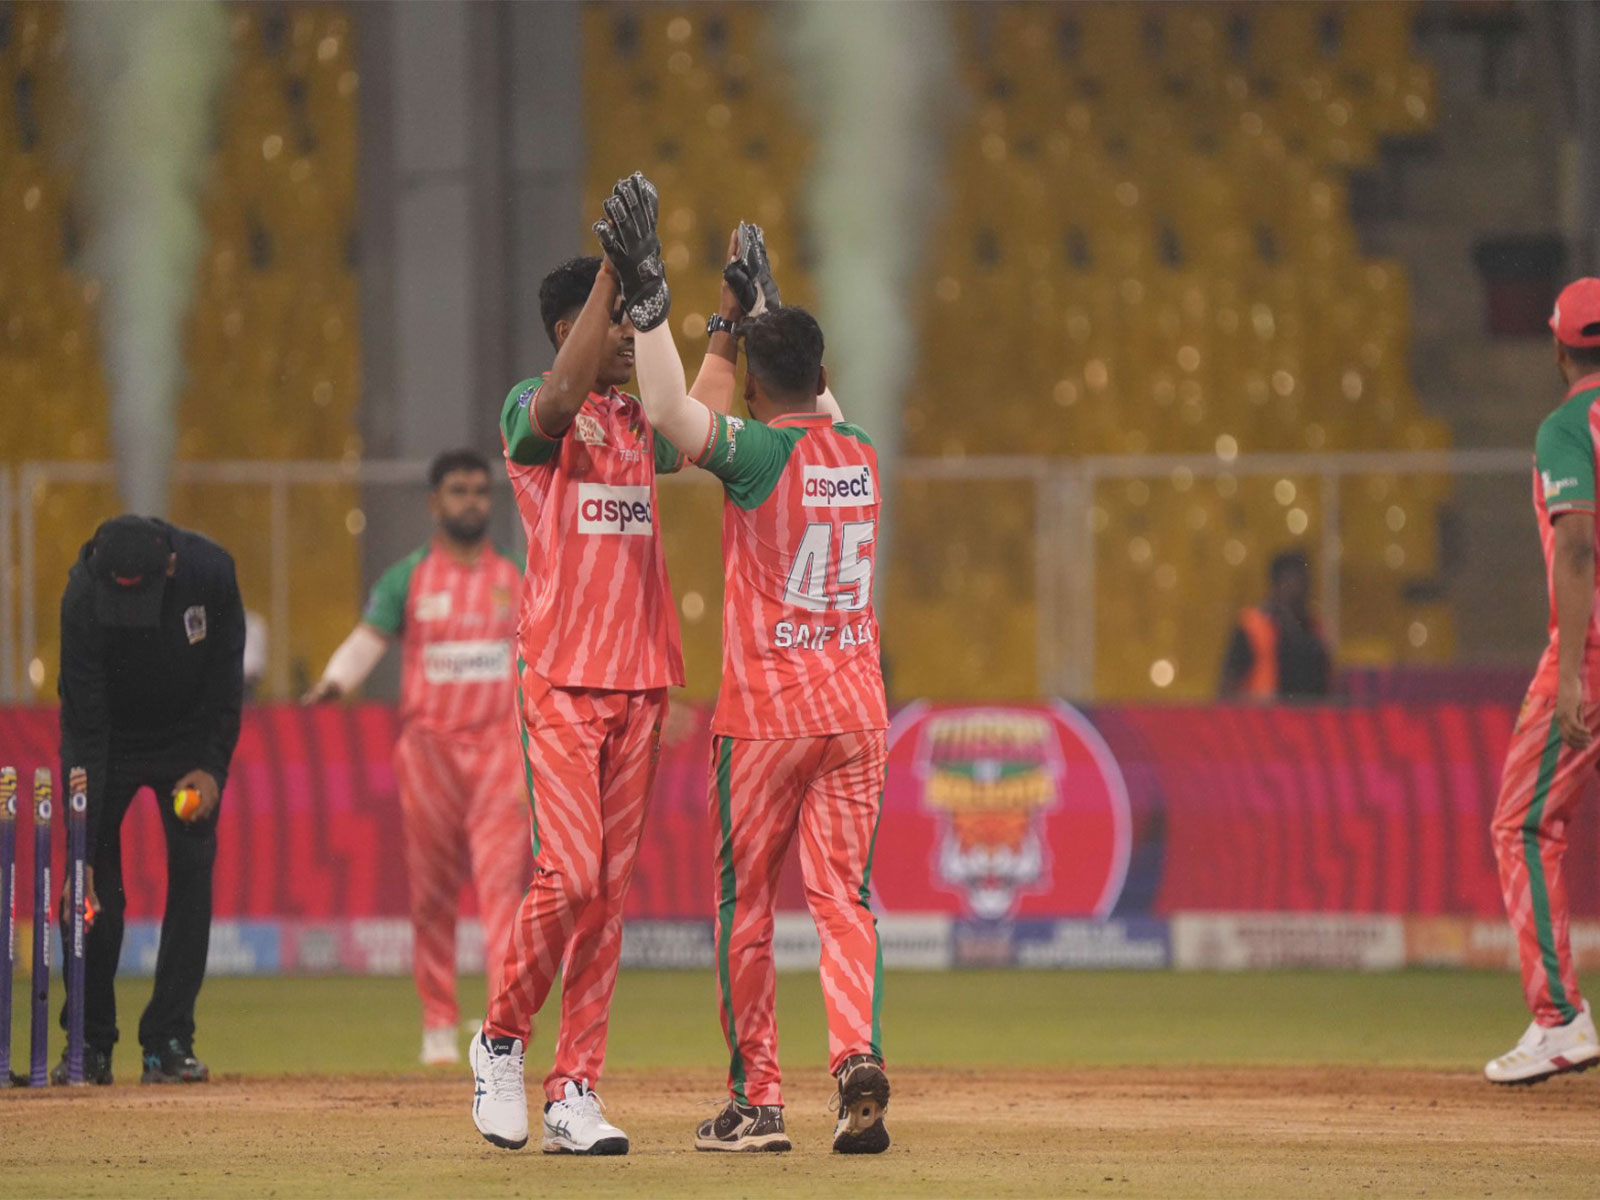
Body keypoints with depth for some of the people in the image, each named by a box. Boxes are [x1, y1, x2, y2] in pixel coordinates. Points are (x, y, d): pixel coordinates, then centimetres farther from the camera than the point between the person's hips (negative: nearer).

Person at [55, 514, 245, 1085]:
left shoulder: (210, 571, -26)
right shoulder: (83, 600, -33)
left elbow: (226, 677, -8)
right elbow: (85, 729, -33)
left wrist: (212, 764, -15)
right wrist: (81, 849, -36)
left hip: (190, 740, 2)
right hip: (109, 742, -2)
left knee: (192, 876, -6)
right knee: (94, 885, -8)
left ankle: (169, 1042, -3)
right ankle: (90, 1043, 2)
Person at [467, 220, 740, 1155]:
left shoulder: (642, 424, 18)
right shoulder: (535, 413, -4)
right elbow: (561, 396, -25)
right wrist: (611, 273, -28)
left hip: (641, 682, 6)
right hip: (562, 680, -6)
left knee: (610, 890, 3)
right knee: (571, 874, -15)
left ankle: (575, 1092, 5)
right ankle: (502, 1041, 7)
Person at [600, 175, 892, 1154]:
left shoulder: (760, 453, -12)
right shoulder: (860, 454, 7)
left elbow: (669, 407, -24)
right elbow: (816, 396, 28)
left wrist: (645, 292, -20)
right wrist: (764, 302, 39)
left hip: (766, 714, -5)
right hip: (858, 709, 5)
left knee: (745, 906, 6)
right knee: (845, 895, 3)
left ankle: (756, 1100, 7)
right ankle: (860, 1056, -20)